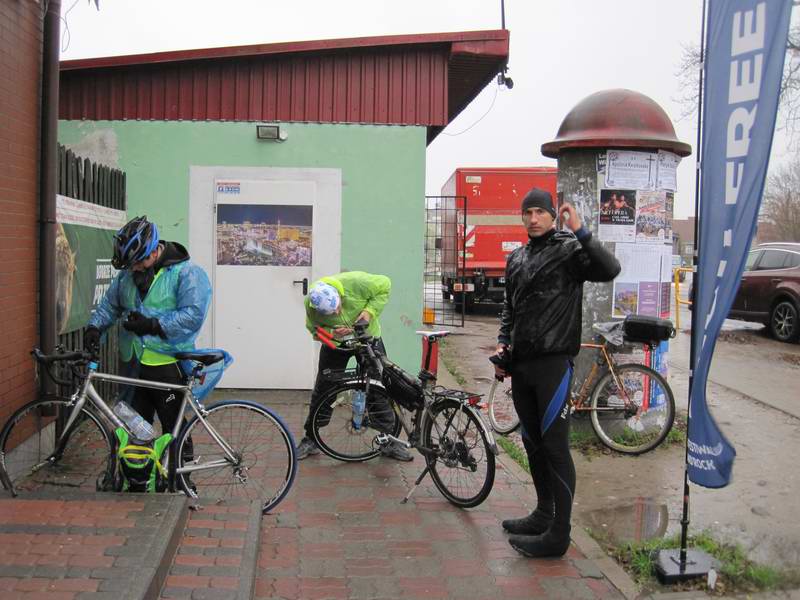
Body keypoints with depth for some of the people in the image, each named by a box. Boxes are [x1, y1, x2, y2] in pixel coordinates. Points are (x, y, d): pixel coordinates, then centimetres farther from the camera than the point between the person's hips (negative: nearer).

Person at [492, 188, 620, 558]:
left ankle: (558, 534, 0)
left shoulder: (568, 250, -6)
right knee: (533, 443, 16)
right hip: (520, 365, 8)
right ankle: (544, 514, 30)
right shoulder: (516, 259, 16)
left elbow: (610, 270, -23)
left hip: (552, 363, -8)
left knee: (555, 447, -6)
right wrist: (503, 344, 13)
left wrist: (580, 232, -28)